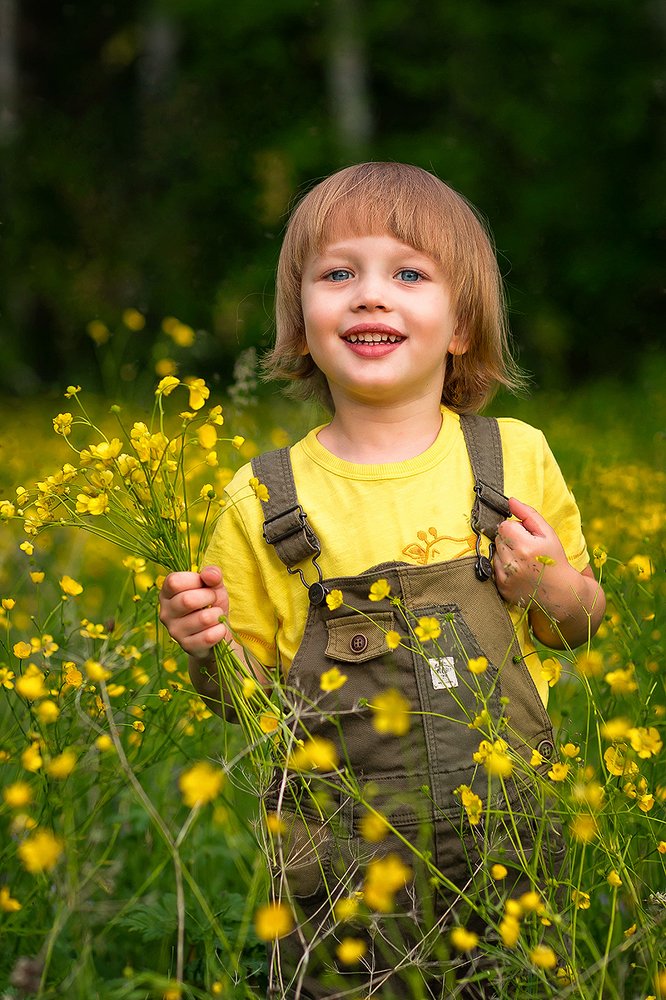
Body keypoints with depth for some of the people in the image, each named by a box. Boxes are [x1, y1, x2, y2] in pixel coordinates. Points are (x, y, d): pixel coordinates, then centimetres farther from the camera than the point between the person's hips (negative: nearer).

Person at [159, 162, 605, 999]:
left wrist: (556, 592, -8)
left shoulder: (517, 459, -1)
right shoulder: (263, 501, -5)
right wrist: (206, 648, -16)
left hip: (513, 843, 2)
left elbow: (583, 624, 12)